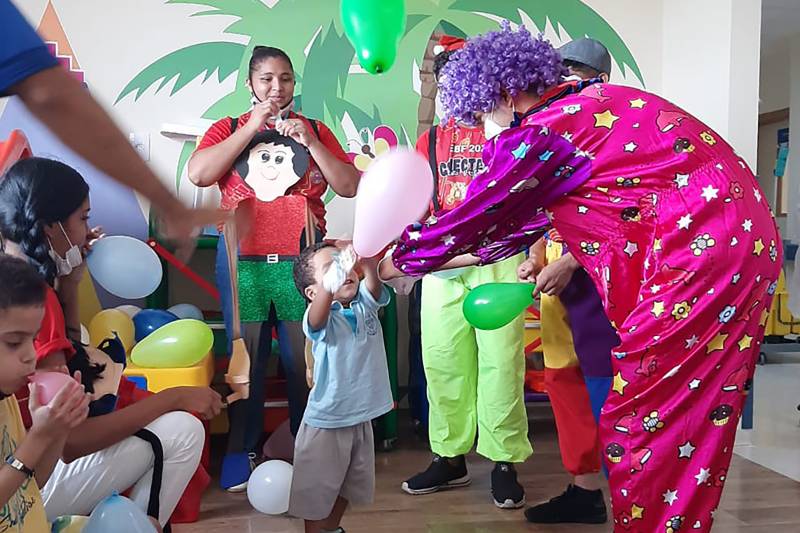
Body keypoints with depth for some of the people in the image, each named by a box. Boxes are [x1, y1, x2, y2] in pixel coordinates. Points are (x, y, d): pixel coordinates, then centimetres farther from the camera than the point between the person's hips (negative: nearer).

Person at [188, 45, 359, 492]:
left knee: (306, 357, 1)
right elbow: (198, 174, -7)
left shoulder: (316, 130, 13)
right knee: (246, 356, 1)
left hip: (302, 260, 1)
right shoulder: (228, 128, 12)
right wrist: (253, 127, -6)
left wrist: (309, 141, -6)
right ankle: (242, 449, 14)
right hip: (242, 259, 0)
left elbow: (350, 188, 5)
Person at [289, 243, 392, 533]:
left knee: (351, 483, 24)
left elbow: (373, 282, -25)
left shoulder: (366, 302, -4)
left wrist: (369, 263, -48)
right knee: (317, 489, 9)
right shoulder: (321, 316, -18)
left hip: (361, 417, 6)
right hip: (326, 421, -6)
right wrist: (331, 283, -62)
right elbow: (316, 318, -42)